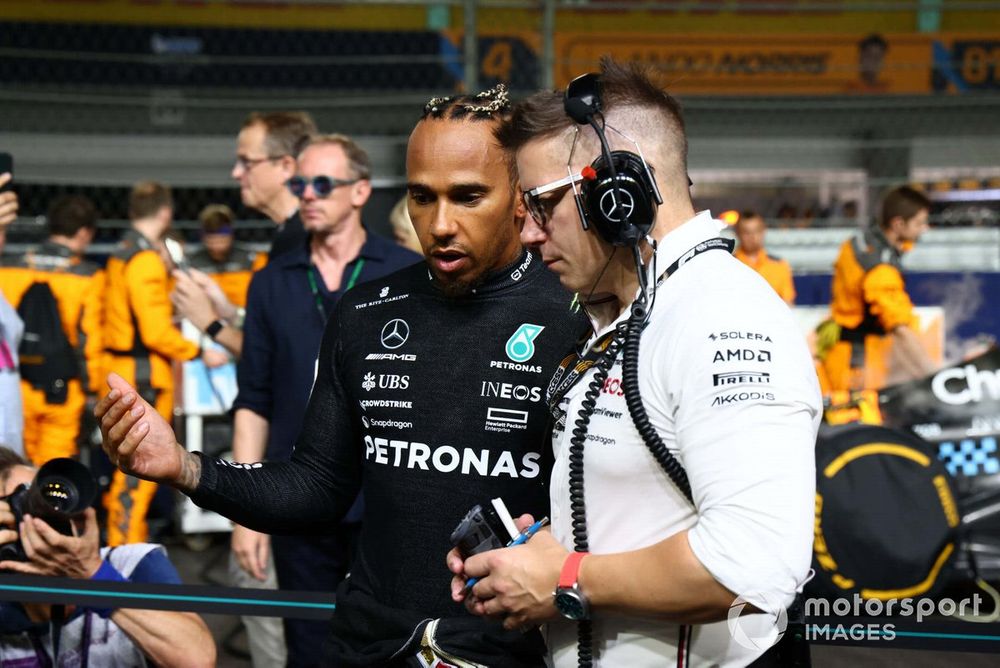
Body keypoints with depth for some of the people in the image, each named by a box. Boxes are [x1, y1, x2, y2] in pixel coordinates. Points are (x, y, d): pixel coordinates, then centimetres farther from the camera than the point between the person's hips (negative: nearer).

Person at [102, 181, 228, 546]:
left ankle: (119, 543, 27)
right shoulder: (146, 260, -17)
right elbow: (157, 332, -21)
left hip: (121, 366, 10)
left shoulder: (120, 254, 12)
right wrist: (202, 354, -12)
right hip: (145, 377, -10)